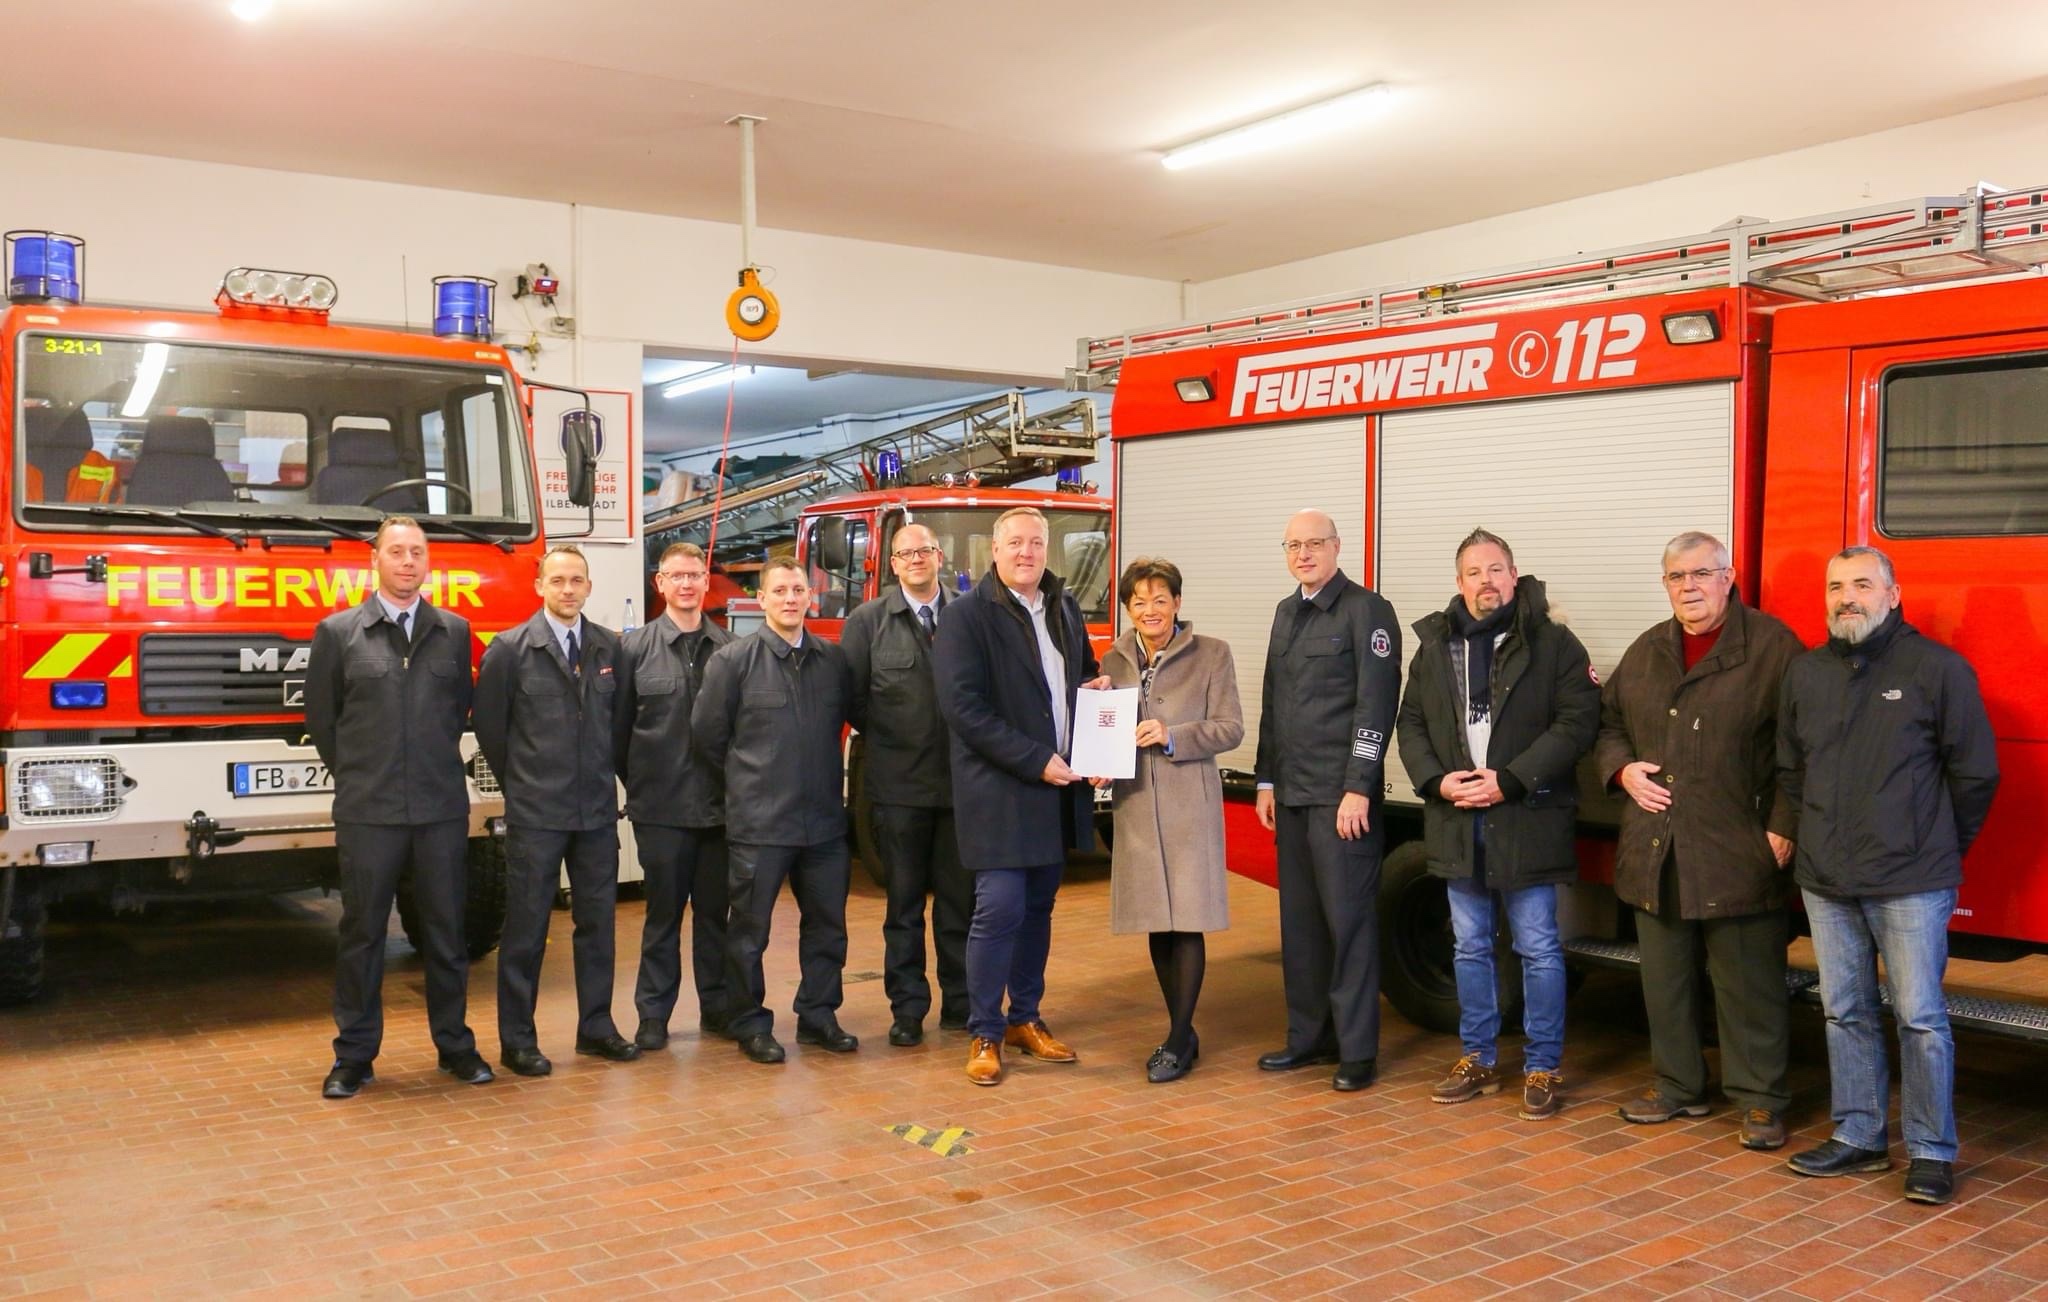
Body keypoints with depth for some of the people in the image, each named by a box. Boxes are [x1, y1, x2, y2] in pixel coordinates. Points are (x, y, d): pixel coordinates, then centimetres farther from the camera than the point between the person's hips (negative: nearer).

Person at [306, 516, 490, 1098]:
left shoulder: (454, 631, 6)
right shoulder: (338, 632, 1)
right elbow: (321, 717, 8)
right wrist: (358, 775, 11)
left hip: (443, 808, 2)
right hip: (367, 811, -1)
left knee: (446, 930, 8)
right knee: (362, 933, 6)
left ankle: (455, 1044, 19)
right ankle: (354, 1055, 16)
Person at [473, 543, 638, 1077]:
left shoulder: (610, 648, 5)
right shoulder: (509, 649, -4)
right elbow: (489, 724, 2)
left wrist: (605, 776, 12)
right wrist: (520, 782, 7)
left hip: (598, 811, 4)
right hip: (534, 813, -3)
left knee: (597, 921, 10)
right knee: (526, 927, 3)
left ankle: (596, 1027, 21)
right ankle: (517, 1041, 12)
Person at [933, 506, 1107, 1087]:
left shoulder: (1066, 608, 12)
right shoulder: (969, 614, -8)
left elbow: (1084, 677, 26)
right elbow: (963, 707, -15)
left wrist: (1097, 687, 1)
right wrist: (1035, 761, -17)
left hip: (1059, 787, 6)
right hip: (1000, 792, -6)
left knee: (1038, 907, 13)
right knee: (1000, 910, -6)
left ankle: (1025, 1018, 26)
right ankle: (984, 1034, 7)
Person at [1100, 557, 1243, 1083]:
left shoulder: (1211, 655, 0)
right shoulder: (1114, 661, 12)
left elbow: (1230, 727, -4)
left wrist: (1172, 737, -16)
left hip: (1189, 803, -4)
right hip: (1135, 804, 4)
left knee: (1187, 921, -5)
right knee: (1156, 922, 9)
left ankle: (1178, 1041, 3)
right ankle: (1183, 1032, 22)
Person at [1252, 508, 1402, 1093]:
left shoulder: (1366, 610, -7)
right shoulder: (1286, 612, 16)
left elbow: (1376, 706, -13)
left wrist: (1358, 789, -17)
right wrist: (1267, 780, 16)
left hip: (1342, 796, -7)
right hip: (1292, 794, 7)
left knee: (1348, 920, -3)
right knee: (1300, 919, 12)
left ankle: (1357, 1050, 5)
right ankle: (1308, 1037, 21)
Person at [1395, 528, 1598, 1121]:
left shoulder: (1552, 643, -4)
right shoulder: (1435, 645, 10)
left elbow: (1576, 722, -11)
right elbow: (1412, 723, 11)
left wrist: (1509, 780, -17)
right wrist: (1436, 781, -7)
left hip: (1527, 821, -4)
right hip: (1457, 821, 5)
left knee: (1538, 949, 2)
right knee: (1470, 947, 13)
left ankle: (1543, 1067, 14)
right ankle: (1478, 1060, 25)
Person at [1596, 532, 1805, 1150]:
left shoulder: (1772, 647, -4)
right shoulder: (1646, 652, 13)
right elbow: (1607, 722, 24)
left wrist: (1786, 826, -13)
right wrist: (1622, 769, 4)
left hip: (1739, 853, -5)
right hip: (1656, 850, 6)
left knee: (1749, 983, 2)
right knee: (1665, 978, 14)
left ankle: (1761, 1099, 15)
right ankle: (1677, 1086, 27)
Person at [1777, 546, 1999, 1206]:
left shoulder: (1937, 668, -6)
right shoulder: (1806, 672, 9)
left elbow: (1974, 773, -1)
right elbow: (1789, 769, 19)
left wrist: (1937, 848, 6)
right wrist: (1819, 836, 14)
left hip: (1910, 884, -5)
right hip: (1826, 880, 5)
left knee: (1920, 1017, 0)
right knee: (1846, 1013, 12)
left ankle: (1931, 1152, 12)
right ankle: (1858, 1137, 23)